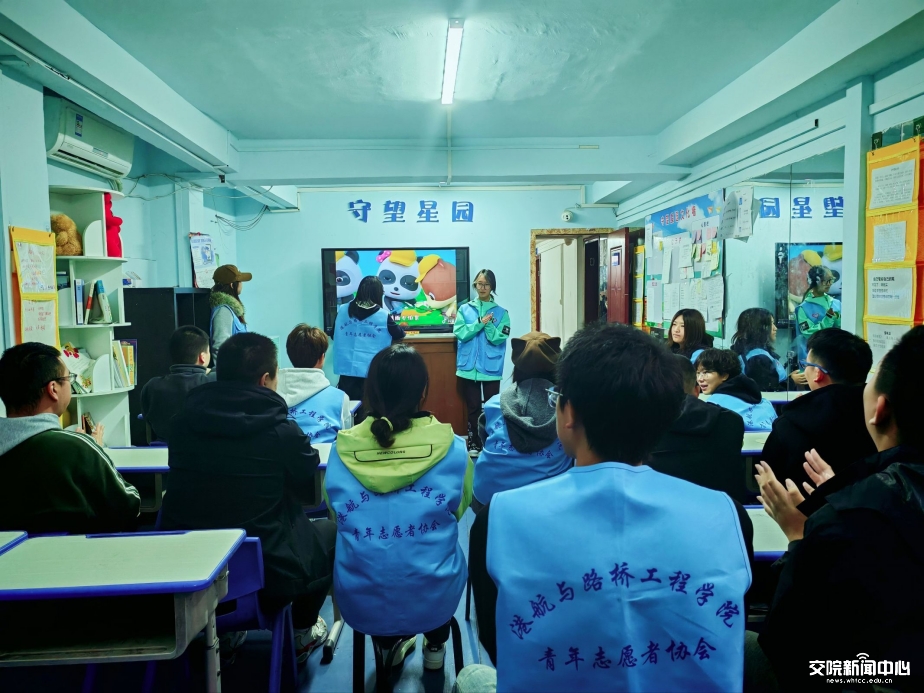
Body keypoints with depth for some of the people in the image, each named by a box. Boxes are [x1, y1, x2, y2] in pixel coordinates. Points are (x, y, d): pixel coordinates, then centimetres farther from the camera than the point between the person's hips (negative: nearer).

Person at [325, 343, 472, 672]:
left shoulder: (341, 450, -10)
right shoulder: (452, 449, -12)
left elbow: (337, 514, 7)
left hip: (360, 604, 1)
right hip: (434, 601, -1)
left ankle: (388, 644, 44)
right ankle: (435, 648, 43)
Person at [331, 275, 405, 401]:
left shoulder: (342, 310, 2)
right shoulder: (383, 316, -5)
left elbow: (334, 335, 15)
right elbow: (400, 335, 10)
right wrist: (392, 324, 30)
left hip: (346, 370, 3)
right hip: (371, 372, -2)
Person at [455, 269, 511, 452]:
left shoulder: (501, 313, 3)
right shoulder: (464, 309, 6)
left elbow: (498, 339, -6)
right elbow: (460, 333, -7)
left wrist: (488, 325, -20)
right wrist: (480, 323, -15)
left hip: (491, 368, -1)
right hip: (469, 367, 1)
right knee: (473, 407, 7)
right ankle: (474, 443, 17)